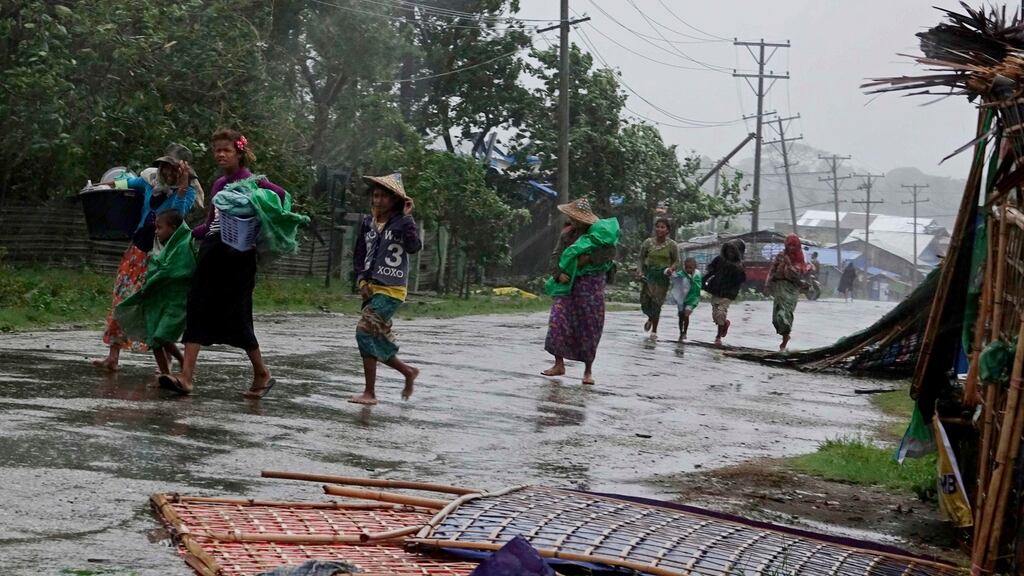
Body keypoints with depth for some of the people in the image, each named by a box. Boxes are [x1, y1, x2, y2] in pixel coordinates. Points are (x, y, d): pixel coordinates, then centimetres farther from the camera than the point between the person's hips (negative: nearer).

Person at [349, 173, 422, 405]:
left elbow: (414, 247, -26)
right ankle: (408, 372, 33)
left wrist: (407, 218, -25)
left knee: (365, 332, -16)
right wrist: (361, 280, 3)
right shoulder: (368, 223, 9)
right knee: (378, 339, 10)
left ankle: (370, 392, -10)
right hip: (370, 288, 7)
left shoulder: (402, 222, -8)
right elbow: (359, 255, 17)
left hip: (391, 290, -7)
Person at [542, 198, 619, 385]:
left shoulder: (599, 232, -2)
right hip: (568, 283, 3)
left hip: (591, 285, -3)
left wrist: (589, 258, -23)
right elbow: (555, 256, 4)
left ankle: (588, 370, 10)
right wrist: (559, 274, -13)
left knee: (589, 327, -1)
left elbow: (610, 252, -14)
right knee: (558, 321, -9)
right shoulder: (567, 234, 8)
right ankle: (559, 364, 2)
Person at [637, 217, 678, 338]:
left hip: (662, 275, -2)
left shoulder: (672, 245, -2)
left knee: (657, 302, -4)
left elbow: (676, 261, 5)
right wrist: (639, 271, -7)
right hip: (648, 274, 2)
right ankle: (650, 319, 32)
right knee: (645, 301, -4)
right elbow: (641, 258, 8)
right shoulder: (648, 242, 1)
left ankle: (654, 330, 11)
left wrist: (671, 268, -15)